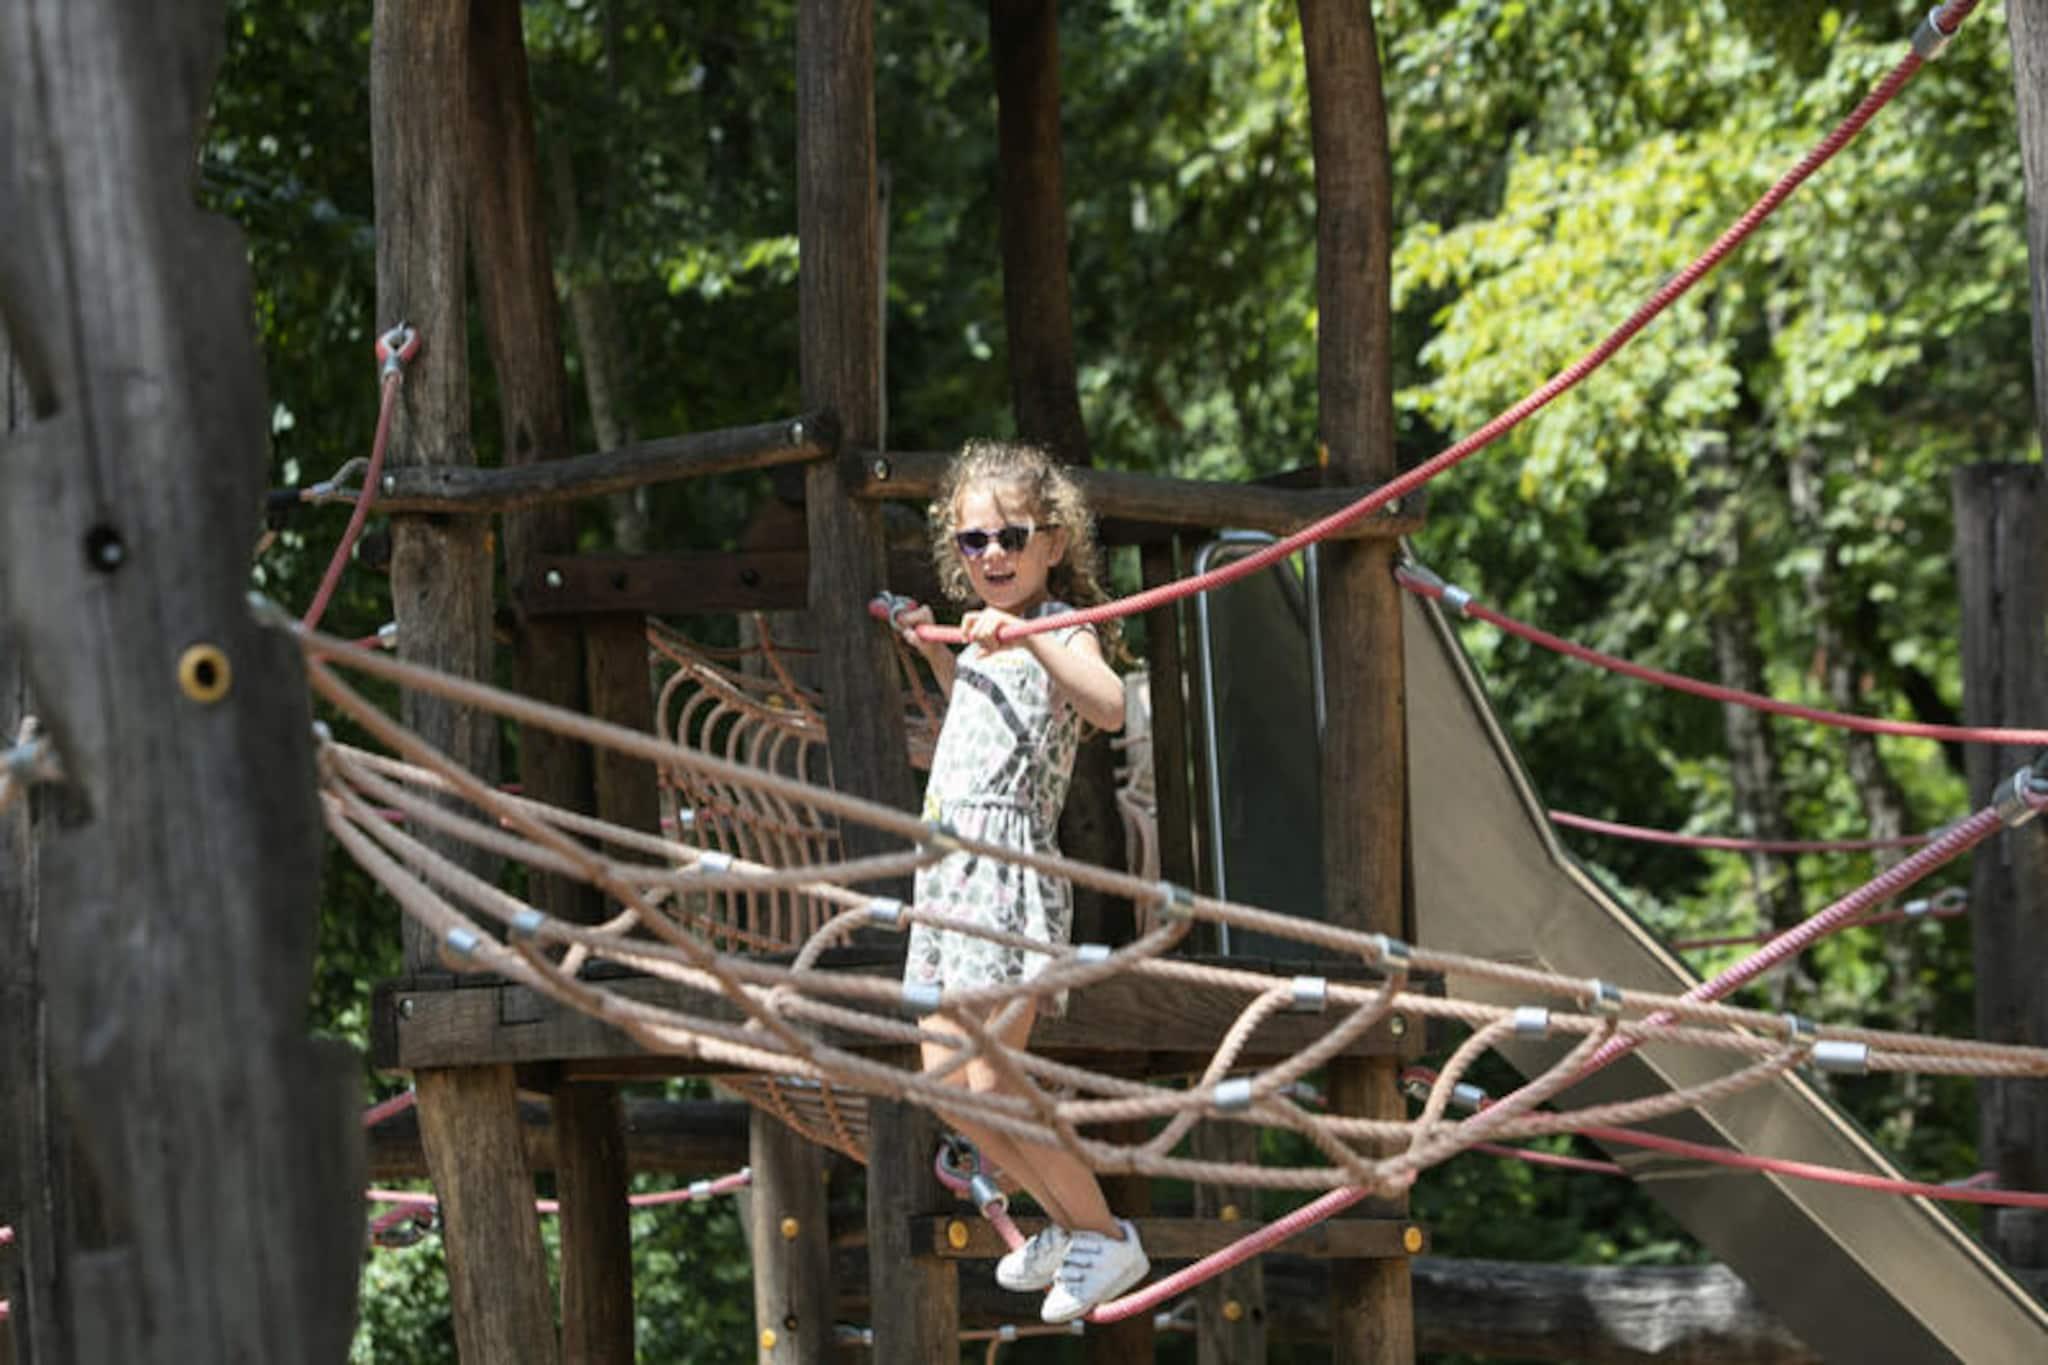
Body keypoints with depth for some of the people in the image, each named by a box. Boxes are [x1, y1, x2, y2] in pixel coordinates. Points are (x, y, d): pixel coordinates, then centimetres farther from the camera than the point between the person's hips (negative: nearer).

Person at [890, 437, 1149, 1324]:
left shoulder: (1063, 629, -8)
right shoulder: (985, 633, 17)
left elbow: (1107, 708, -30)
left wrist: (1026, 639, -39)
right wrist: (932, 653, 26)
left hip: (1010, 863, -9)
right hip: (950, 865, 9)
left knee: (991, 1083, -13)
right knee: (944, 1081, 8)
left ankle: (1105, 1239, 2)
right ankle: (1065, 1222, 24)